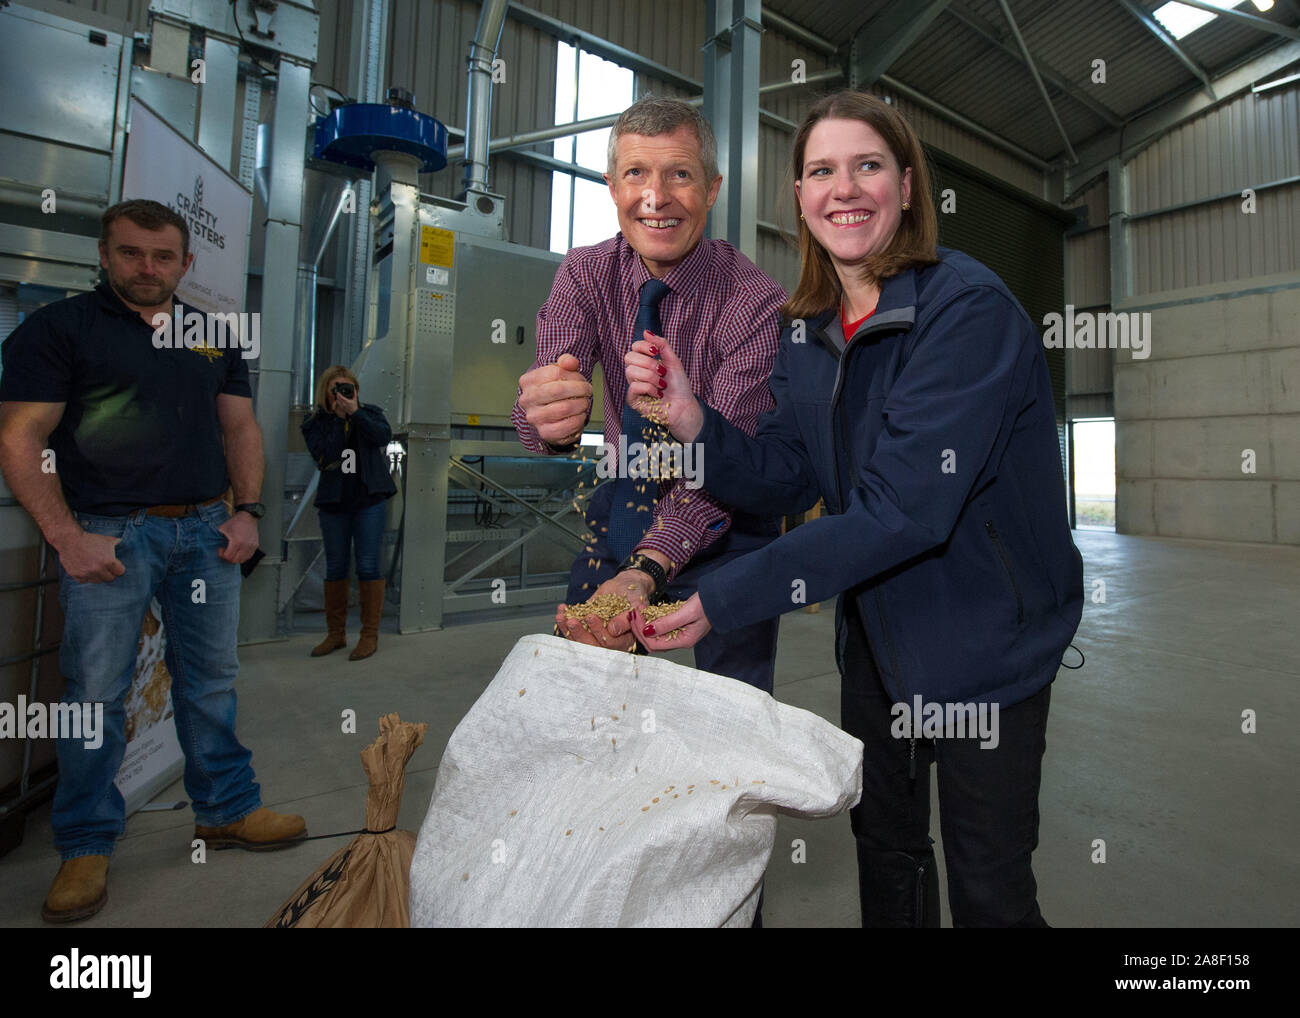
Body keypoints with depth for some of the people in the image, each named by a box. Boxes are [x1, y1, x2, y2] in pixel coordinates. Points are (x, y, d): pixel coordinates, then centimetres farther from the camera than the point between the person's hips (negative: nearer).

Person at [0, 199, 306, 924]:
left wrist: (248, 511, 2)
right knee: (97, 693, 3)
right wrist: (68, 536, -12)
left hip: (208, 532, 4)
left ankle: (229, 810, 24)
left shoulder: (215, 338, 15)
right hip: (108, 536, -3)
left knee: (212, 681, 10)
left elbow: (240, 429, 14)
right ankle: (87, 847, 20)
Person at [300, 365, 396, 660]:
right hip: (333, 503, 2)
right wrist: (335, 417, -12)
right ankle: (335, 634, 21)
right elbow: (323, 456, -12)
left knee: (368, 567, -4)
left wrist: (355, 412, -20)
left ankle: (370, 635, 4)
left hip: (369, 501, -2)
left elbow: (384, 435, -14)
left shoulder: (370, 414, 6)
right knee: (335, 569, 8)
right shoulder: (317, 423, 5)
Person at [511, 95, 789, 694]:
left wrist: (647, 569, -40)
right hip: (621, 514, 3)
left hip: (719, 534, -2)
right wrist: (546, 415, -47)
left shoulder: (755, 302, -20)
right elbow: (546, 392, -22)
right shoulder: (585, 274, -8)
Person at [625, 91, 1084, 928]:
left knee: (988, 888, 12)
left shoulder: (969, 308, -21)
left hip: (985, 638, -5)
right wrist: (692, 421, -21)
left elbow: (903, 509, -30)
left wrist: (722, 599, -31)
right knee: (886, 843, 24)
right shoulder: (809, 331, 1)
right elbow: (785, 481, -3)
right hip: (877, 629, 6)